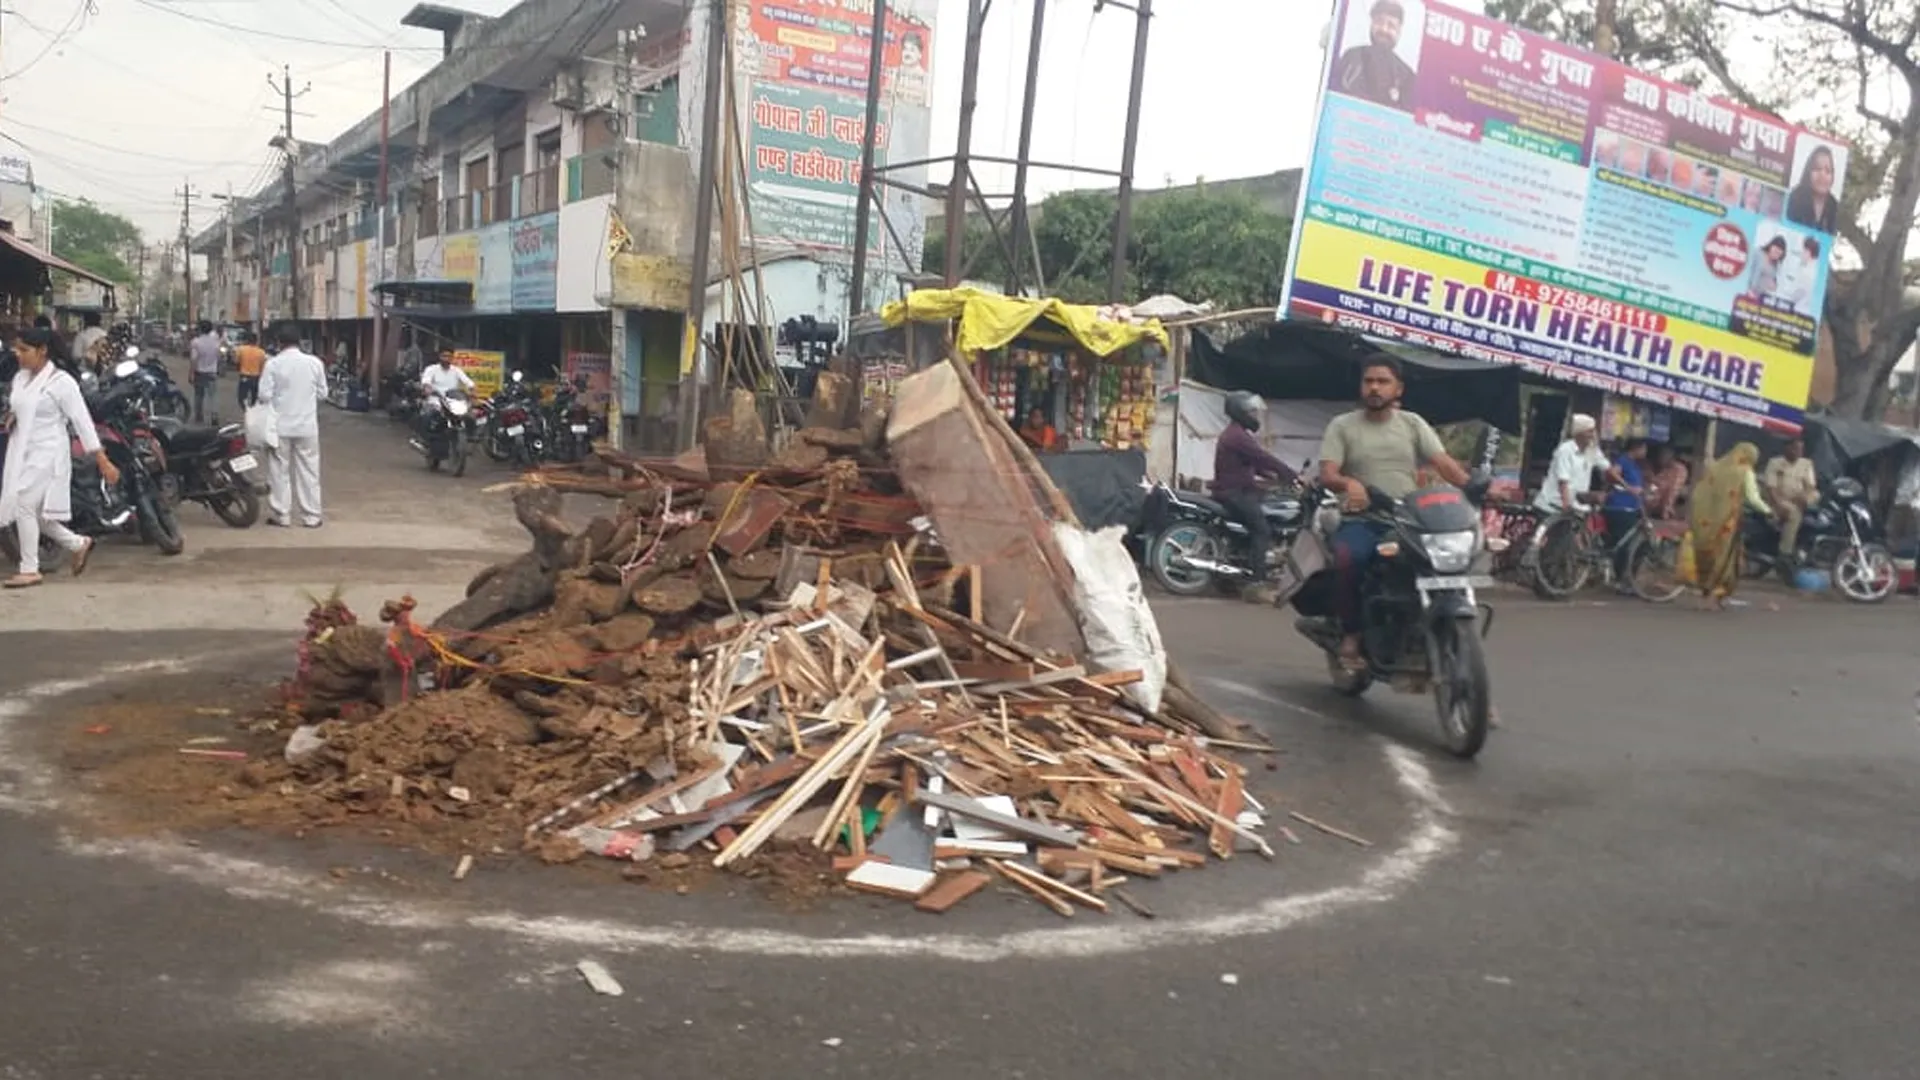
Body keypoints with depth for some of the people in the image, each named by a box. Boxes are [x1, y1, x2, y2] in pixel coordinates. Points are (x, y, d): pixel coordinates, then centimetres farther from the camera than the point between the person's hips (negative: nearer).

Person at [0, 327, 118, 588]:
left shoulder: (61, 382, -12)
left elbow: (82, 422, -13)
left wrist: (103, 461, -15)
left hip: (46, 455, -8)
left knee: (24, 506, -12)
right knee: (34, 512, 10)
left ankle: (30, 570, -2)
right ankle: (78, 544, 29)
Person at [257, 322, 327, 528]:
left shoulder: (273, 364, -9)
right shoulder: (314, 362, -3)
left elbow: (264, 395, -10)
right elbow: (322, 393, 4)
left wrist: (278, 396, 11)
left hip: (280, 426, -1)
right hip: (307, 426, 1)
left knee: (280, 471, 8)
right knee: (308, 471, 7)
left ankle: (281, 515, 11)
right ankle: (311, 517, 9)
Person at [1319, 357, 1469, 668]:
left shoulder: (1413, 424, 14)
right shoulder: (1342, 425, 7)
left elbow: (1443, 462, 2)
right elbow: (1327, 475, -6)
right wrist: (1349, 483, -29)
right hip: (1361, 520, -3)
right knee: (1349, 557, -35)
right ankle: (1351, 634, -16)